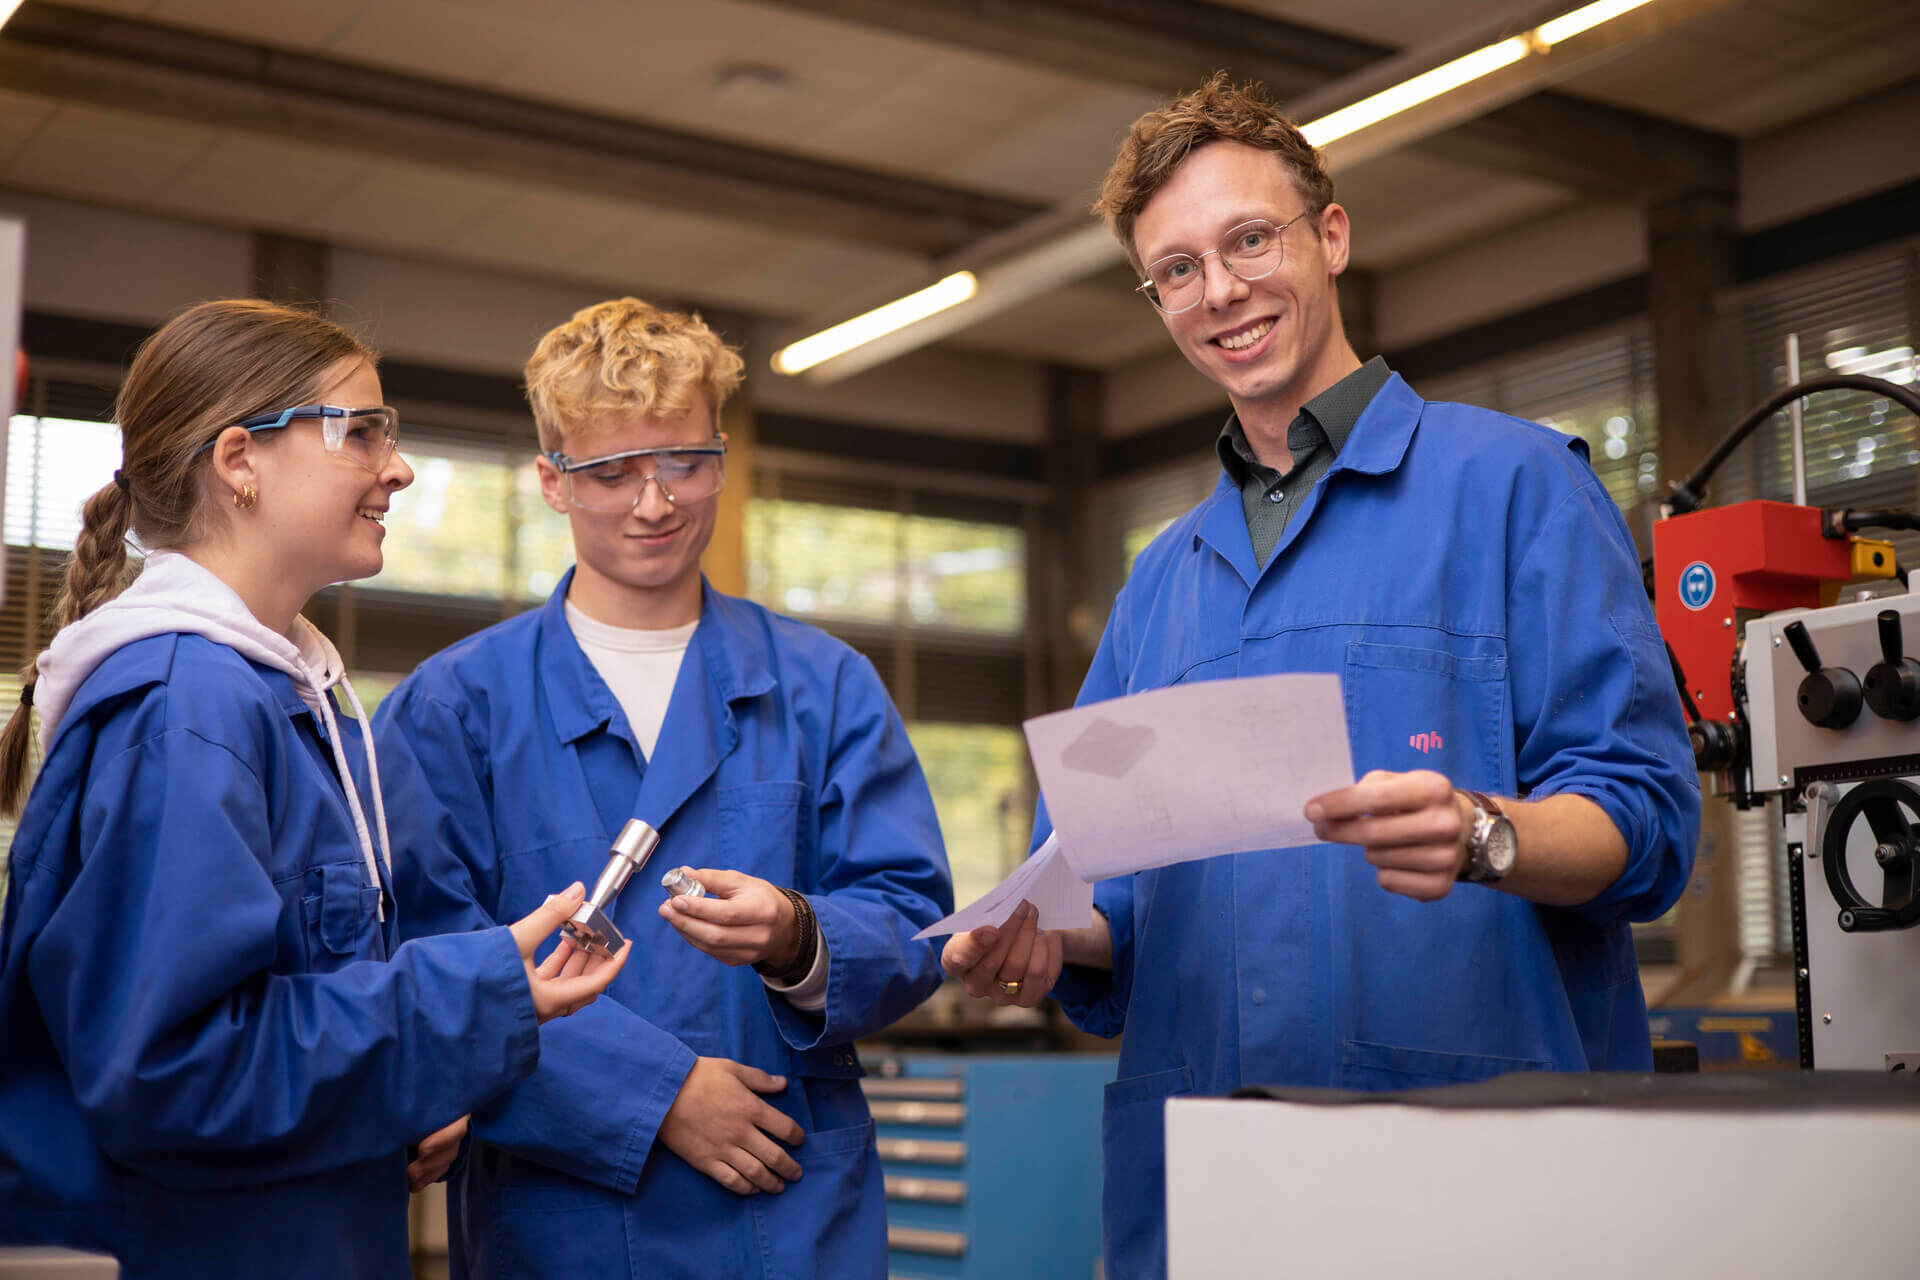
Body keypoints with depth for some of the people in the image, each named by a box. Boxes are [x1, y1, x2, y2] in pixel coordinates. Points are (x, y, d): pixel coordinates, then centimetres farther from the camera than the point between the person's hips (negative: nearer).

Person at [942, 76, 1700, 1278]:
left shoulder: (1511, 481, 0)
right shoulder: (1162, 577, 18)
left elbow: (1644, 810, -7)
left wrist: (1480, 837, -26)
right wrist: (1053, 942, -5)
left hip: (1478, 1141, -5)